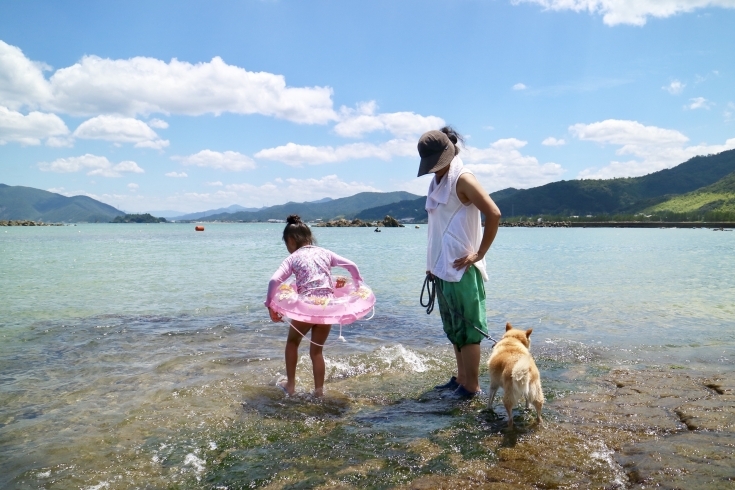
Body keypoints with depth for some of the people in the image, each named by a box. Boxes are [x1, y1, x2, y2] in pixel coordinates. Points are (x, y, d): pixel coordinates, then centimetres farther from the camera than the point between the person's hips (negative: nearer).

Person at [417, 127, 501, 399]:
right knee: (453, 328, 16)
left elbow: (493, 215, -20)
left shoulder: (462, 179, -11)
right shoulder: (438, 181, 15)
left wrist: (479, 254, -16)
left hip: (461, 269, -9)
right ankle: (461, 379, 27)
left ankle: (472, 386, 8)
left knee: (467, 328, -1)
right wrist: (432, 264, 15)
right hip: (443, 268, 9)